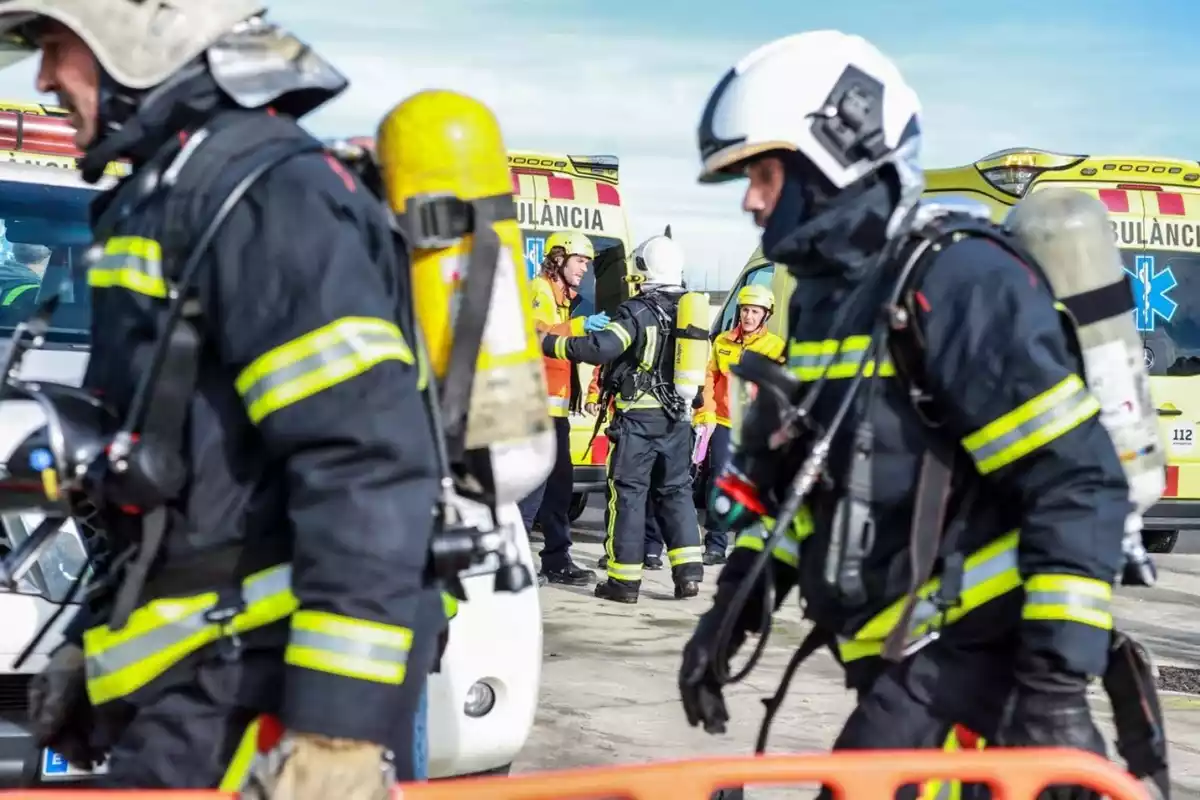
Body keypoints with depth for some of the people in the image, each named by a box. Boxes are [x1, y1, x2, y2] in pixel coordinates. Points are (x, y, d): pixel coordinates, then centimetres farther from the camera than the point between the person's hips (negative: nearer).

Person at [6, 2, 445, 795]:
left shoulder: (260, 191, -15)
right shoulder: (176, 194, 18)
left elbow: (367, 468, -24)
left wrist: (338, 727, -27)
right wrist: (92, 638, 27)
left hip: (263, 693, -10)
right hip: (209, 683, 10)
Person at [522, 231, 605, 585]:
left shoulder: (562, 297, 22)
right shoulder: (538, 291, -8)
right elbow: (535, 332, -26)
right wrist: (578, 326, -36)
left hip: (555, 407, 10)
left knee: (559, 483, 11)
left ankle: (557, 560, 16)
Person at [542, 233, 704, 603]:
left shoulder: (638, 311, -14)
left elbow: (601, 347, -25)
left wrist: (550, 344, -19)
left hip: (639, 417, -6)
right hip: (677, 418, 6)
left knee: (628, 492, 0)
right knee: (675, 490, 14)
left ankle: (624, 579, 0)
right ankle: (688, 571, 7)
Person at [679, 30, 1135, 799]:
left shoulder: (955, 285, -16)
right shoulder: (827, 295, 13)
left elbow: (1079, 484, -20)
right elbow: (795, 474, 23)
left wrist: (1058, 681, -24)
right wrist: (733, 607, 15)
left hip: (970, 652, -9)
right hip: (909, 655, 9)